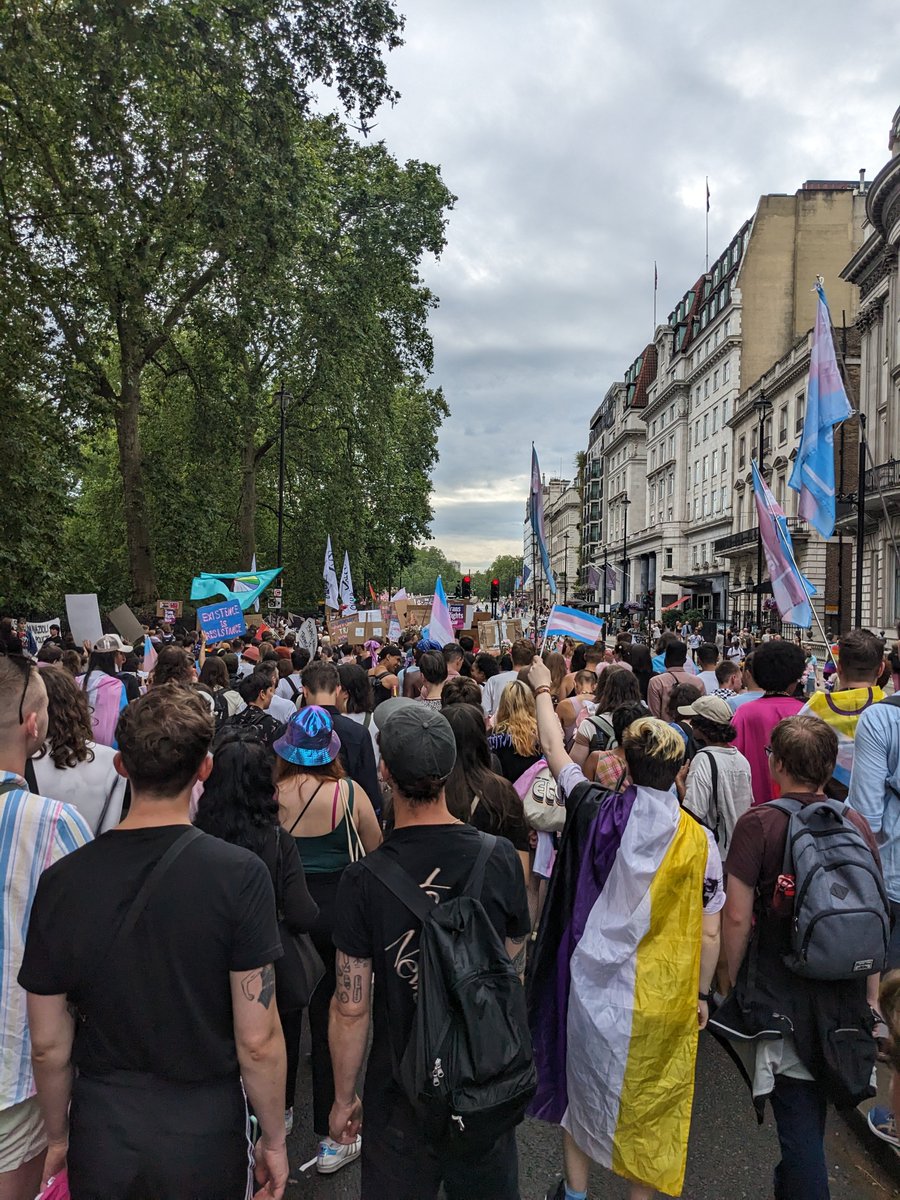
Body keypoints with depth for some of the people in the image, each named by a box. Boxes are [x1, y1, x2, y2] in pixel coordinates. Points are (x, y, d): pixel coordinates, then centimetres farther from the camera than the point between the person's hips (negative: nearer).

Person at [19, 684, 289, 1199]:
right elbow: (257, 1040, -17)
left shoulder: (61, 881, -13)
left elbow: (48, 1045, -3)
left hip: (102, 1140, 2)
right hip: (206, 1140, -1)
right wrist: (274, 1139, -1)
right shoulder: (239, 874, -21)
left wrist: (59, 1136, 13)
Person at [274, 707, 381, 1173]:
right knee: (331, 1025, 10)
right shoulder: (349, 793, -15)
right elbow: (376, 849, 0)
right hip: (334, 911, -2)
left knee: (282, 1017, 22)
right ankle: (331, 1140, 22)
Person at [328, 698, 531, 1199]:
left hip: (401, 1095, -2)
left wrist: (344, 1098, 3)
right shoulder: (500, 857, -16)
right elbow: (515, 974, -2)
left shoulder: (364, 880, -22)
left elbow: (351, 1009, -13)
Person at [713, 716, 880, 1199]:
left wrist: (735, 980, -1)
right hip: (844, 992, 5)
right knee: (810, 1111, 25)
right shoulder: (856, 823, -2)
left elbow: (736, 915, -16)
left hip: (781, 991, -5)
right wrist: (868, 988, 19)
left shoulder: (758, 823, -15)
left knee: (798, 1117, 6)